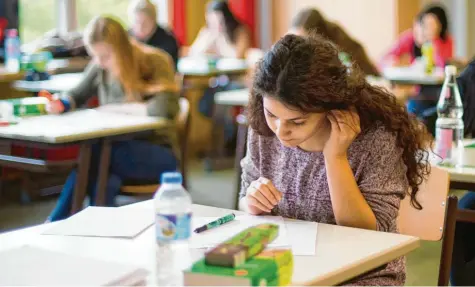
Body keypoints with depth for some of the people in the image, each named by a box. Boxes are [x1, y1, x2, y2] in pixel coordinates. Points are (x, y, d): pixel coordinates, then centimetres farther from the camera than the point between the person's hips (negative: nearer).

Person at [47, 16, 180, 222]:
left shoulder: (156, 63, -12)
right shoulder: (100, 67, 3)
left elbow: (166, 108, -29)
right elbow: (77, 95, 18)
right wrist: (61, 104, -6)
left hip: (158, 152, -4)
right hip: (119, 149, 4)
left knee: (93, 154, -32)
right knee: (104, 183, -36)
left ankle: (56, 224, -21)